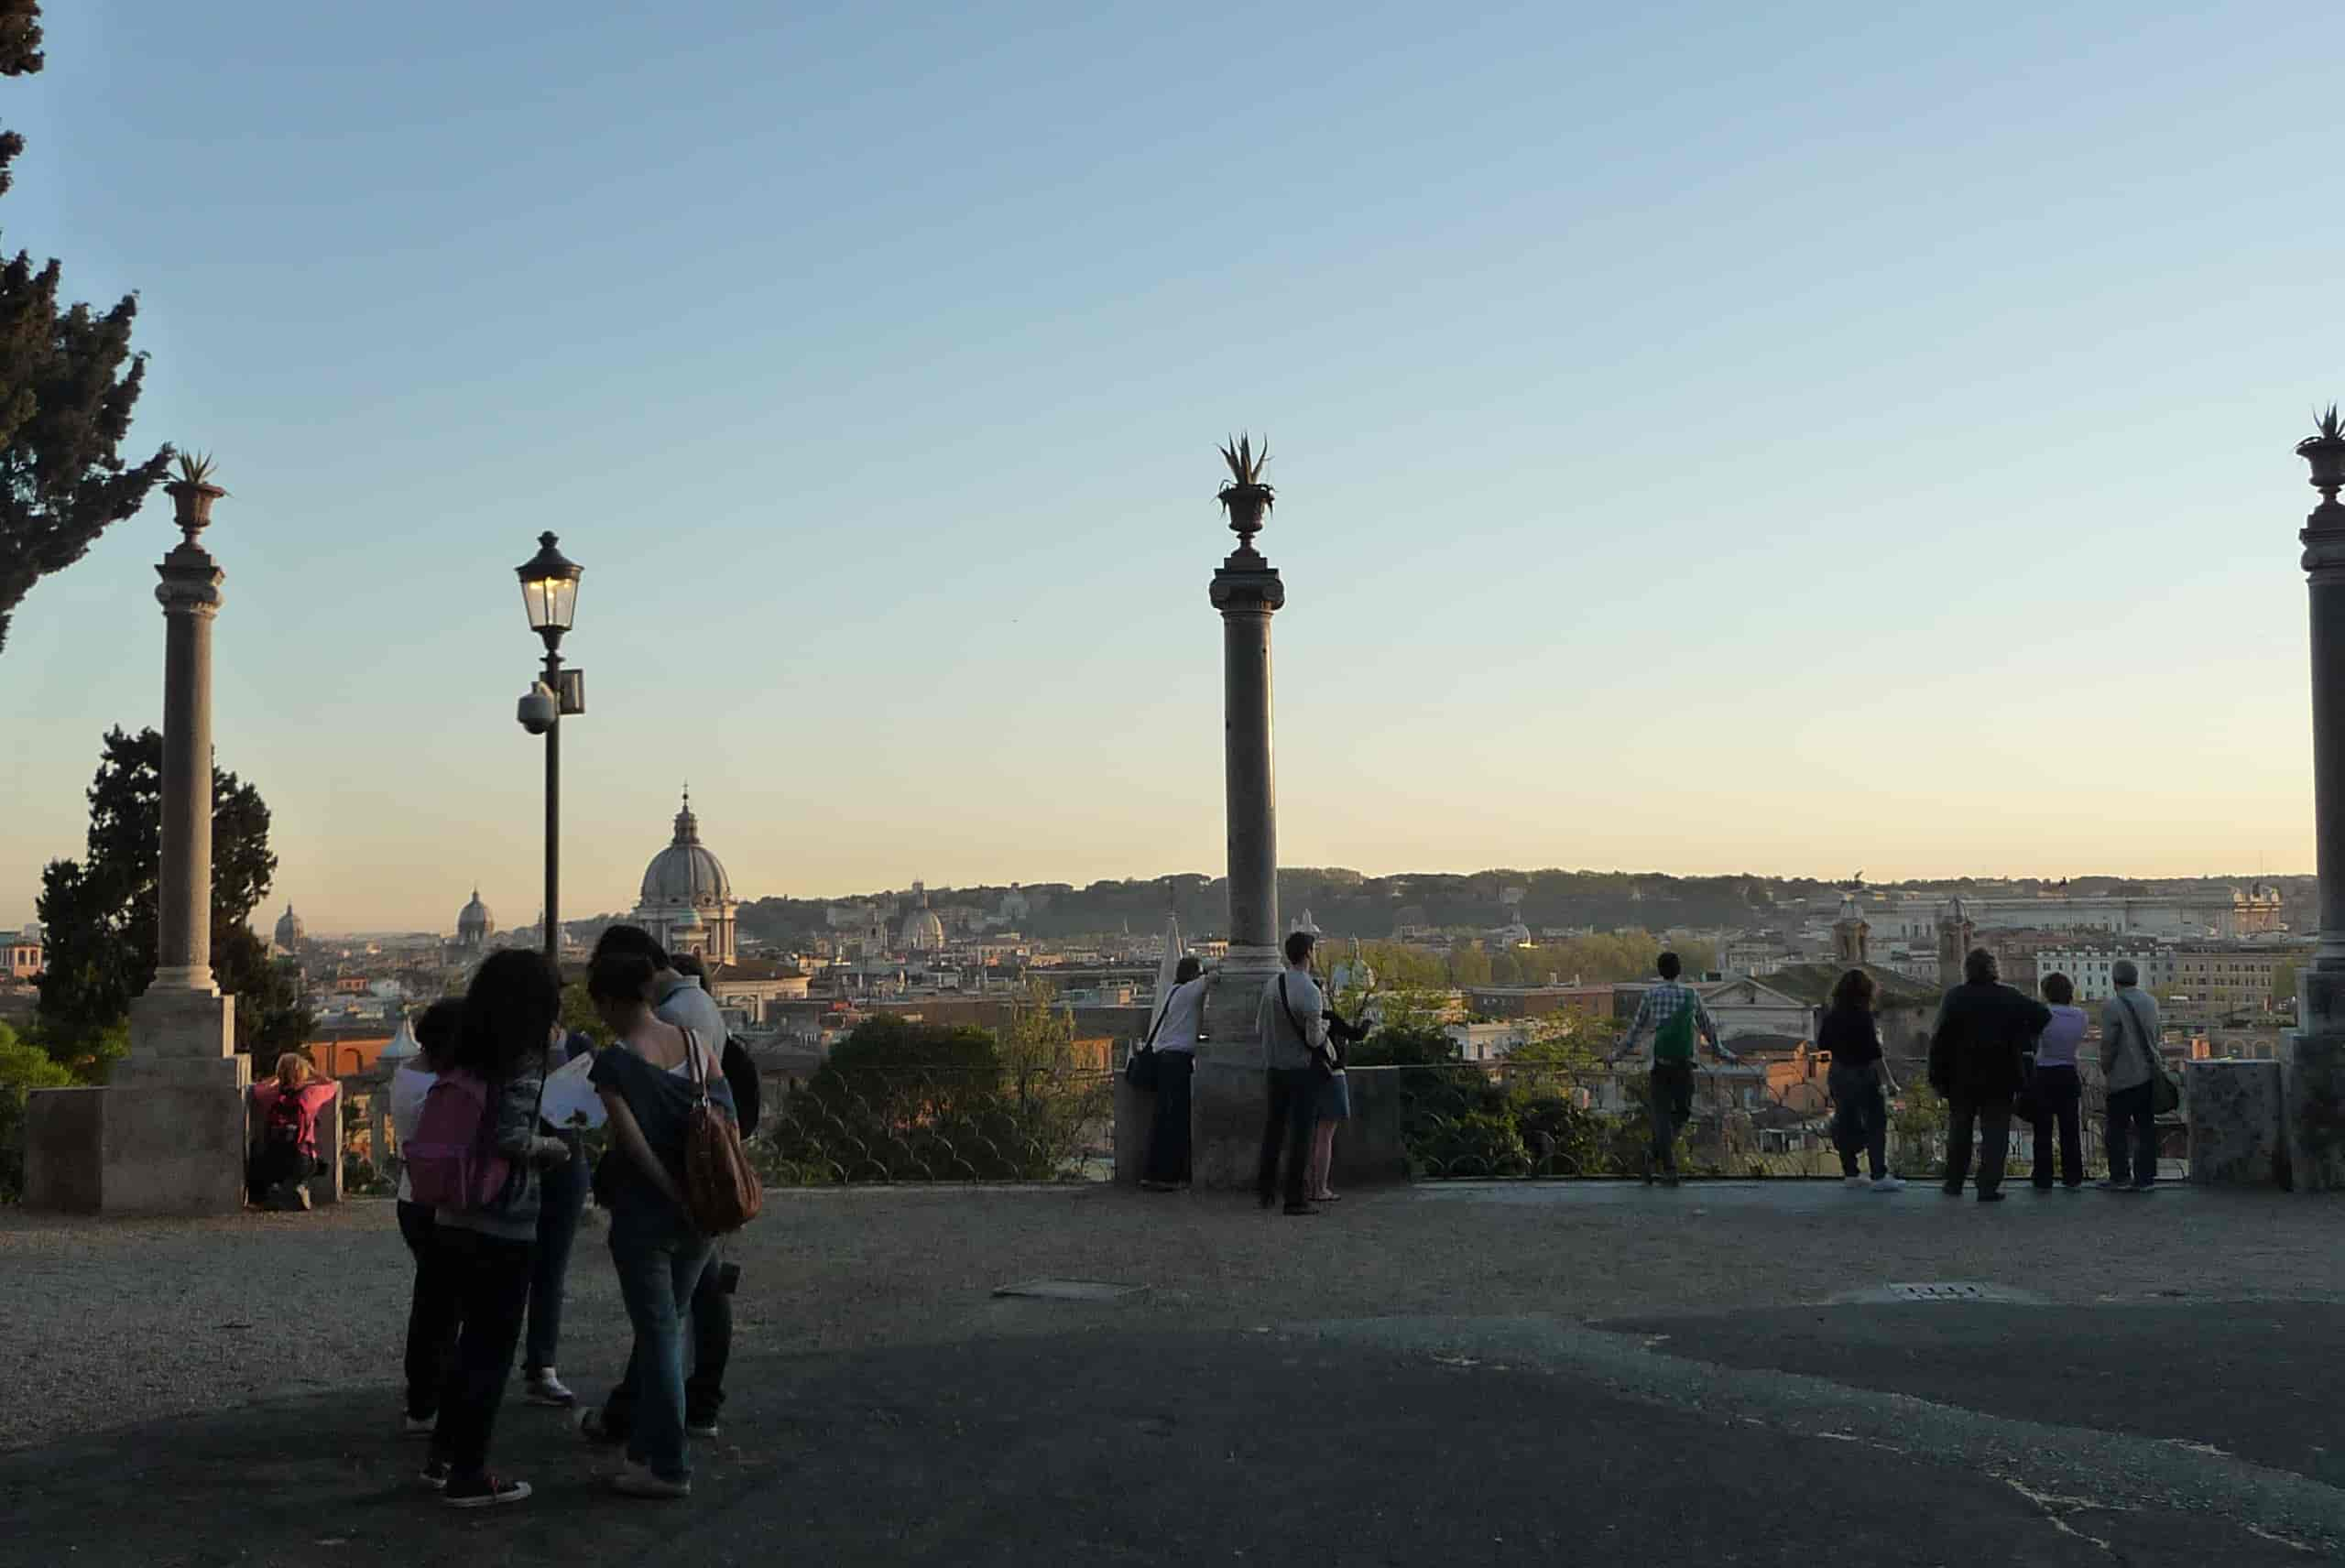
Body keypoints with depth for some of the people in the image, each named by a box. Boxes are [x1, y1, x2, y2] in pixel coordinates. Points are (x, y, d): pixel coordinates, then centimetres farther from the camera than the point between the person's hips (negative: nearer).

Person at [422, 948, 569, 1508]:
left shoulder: (470, 1057, 8)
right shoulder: (524, 1062, -15)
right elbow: (509, 1137, -25)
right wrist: (553, 1147, -7)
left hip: (454, 1220, 8)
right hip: (503, 1229, -8)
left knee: (473, 1340, 21)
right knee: (493, 1350, 3)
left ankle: (443, 1456, 28)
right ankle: (469, 1476, 9)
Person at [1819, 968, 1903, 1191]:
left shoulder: (1833, 1016, 2)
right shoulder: (1863, 1016, -17)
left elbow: (1822, 1045, 12)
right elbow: (1874, 1052, -19)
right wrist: (1888, 1081, -16)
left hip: (1838, 1075, 7)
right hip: (1864, 1075, -7)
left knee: (1846, 1123, 13)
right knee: (1875, 1125, -1)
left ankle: (1850, 1173, 18)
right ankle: (1879, 1176, -3)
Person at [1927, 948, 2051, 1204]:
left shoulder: (1954, 998, -7)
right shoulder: (2008, 998, -3)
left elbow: (1940, 1039, -10)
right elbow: (2042, 1014, -2)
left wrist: (1937, 1076, -5)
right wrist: (2021, 1040, 8)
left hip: (1962, 1077, 1)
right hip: (2000, 1077, -1)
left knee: (1959, 1131, 15)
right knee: (1995, 1132, 2)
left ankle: (1954, 1183, 21)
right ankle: (1989, 1187, -4)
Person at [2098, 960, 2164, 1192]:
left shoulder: (2112, 1006, -14)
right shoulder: (2150, 1002, 7)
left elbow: (2108, 1043, -13)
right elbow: (2155, 1036, 12)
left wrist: (2105, 1068, 1)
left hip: (2123, 1077, -6)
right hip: (2149, 1074, 6)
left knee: (2117, 1129, 3)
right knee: (2145, 1127, 8)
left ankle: (2120, 1176, 4)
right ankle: (2145, 1177, 9)